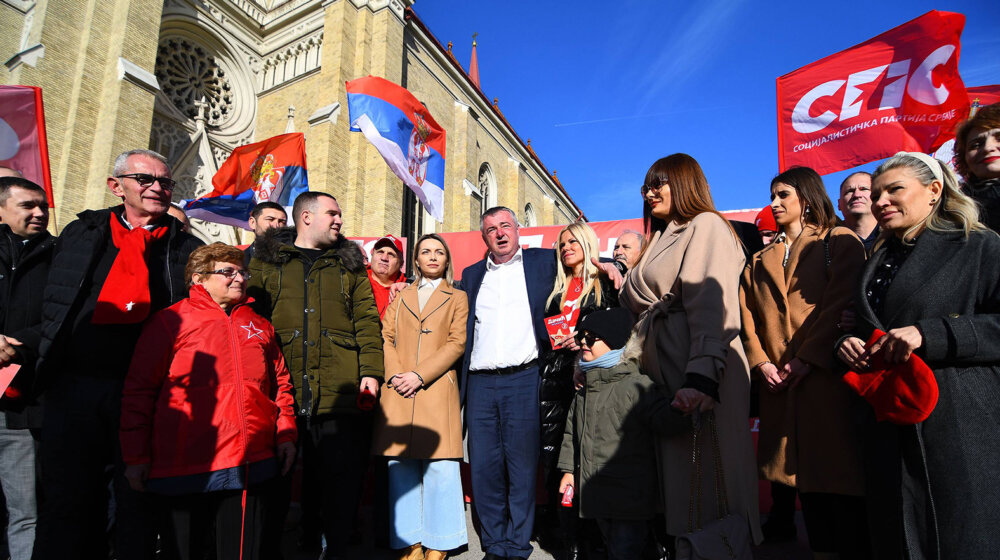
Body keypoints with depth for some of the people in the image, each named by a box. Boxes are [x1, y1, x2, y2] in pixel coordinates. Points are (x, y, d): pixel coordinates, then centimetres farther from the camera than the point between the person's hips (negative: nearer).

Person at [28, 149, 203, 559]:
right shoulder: (79, 233, 11)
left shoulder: (187, 248, 5)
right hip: (74, 387, 2)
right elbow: (52, 306, 17)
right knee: (67, 499, 9)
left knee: (138, 501, 8)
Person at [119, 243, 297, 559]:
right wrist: (135, 456, -2)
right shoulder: (169, 322, 0)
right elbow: (138, 390, 0)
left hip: (251, 467, 3)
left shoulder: (259, 325, 14)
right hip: (186, 468, -3)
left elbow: (280, 383, 15)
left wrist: (286, 435, 8)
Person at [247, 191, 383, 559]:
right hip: (279, 391, 0)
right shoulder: (265, 261, 13)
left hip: (342, 392, 1)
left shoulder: (348, 263, 15)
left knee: (342, 480, 4)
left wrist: (371, 370, -4)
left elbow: (367, 320, 8)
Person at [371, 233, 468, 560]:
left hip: (436, 390, -3)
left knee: (440, 467, -5)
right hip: (398, 392, 3)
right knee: (400, 466, 3)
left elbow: (457, 343, -1)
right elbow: (386, 337, 10)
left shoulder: (457, 298, 11)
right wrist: (394, 374, -7)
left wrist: (419, 375, -11)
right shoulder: (400, 297, 21)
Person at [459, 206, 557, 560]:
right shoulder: (471, 275, 18)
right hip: (480, 383, 3)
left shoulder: (542, 262, 8)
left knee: (522, 467, 3)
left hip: (524, 380, -3)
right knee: (484, 467, 7)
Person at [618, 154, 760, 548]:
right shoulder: (663, 237, 24)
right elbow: (638, 305, 24)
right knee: (676, 469, 12)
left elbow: (712, 305, -20)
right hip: (663, 372, 8)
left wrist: (702, 376, -30)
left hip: (700, 380, -8)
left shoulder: (706, 226, -4)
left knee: (707, 473, -3)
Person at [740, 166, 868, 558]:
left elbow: (841, 303, -7)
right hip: (779, 383, 4)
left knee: (840, 477, -3)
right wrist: (760, 363, -5)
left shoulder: (840, 242, 6)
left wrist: (807, 359, -16)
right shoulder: (760, 261, 20)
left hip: (827, 375, -4)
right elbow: (747, 317, 11)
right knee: (806, 480, 8)